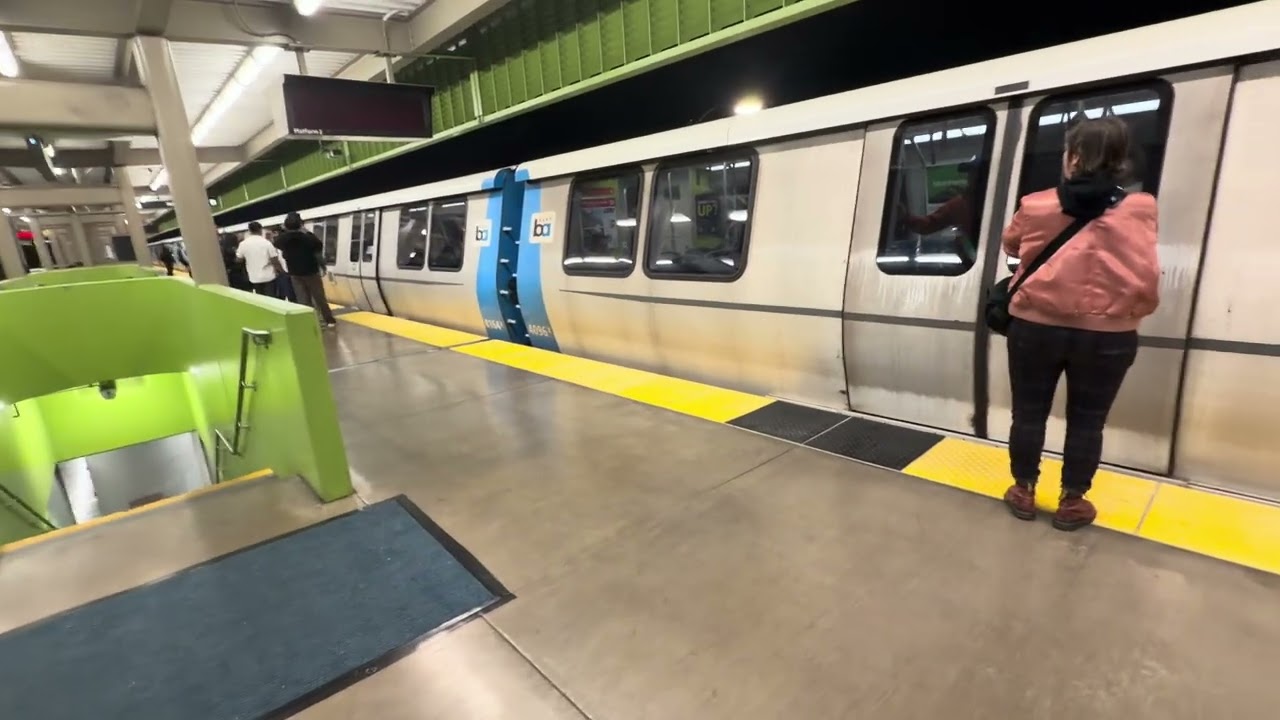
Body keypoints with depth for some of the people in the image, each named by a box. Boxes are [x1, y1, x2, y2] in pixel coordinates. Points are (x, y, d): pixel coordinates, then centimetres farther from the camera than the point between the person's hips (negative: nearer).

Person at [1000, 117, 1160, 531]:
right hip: (1107, 334, 1)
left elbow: (1010, 246, 14)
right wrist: (1132, 311, 14)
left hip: (1036, 326, 0)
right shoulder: (1141, 210, -6)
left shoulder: (1036, 207, -6)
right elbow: (1144, 278, -5)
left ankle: (1023, 492, 26)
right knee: (1087, 422, 13)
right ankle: (1072, 503, 25)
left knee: (1029, 414, 13)